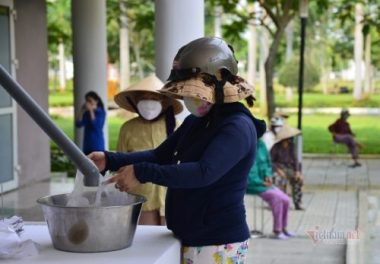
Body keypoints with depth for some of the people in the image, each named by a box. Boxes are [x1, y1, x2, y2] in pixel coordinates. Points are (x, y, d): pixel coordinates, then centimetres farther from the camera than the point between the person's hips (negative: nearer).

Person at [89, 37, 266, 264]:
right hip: (190, 238, 8)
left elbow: (204, 173, -29)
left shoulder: (238, 127, -17)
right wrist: (110, 160, -4)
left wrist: (142, 173, -30)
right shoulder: (195, 122, 11)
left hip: (218, 243, -8)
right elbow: (160, 156, 10)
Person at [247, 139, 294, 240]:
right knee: (276, 197, -25)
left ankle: (283, 228, 5)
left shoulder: (261, 145, 8)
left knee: (285, 199, -10)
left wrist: (268, 176, 0)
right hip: (251, 184, -7)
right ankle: (277, 230, -19)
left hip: (263, 182, 7)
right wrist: (260, 182, -20)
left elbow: (268, 164, 19)